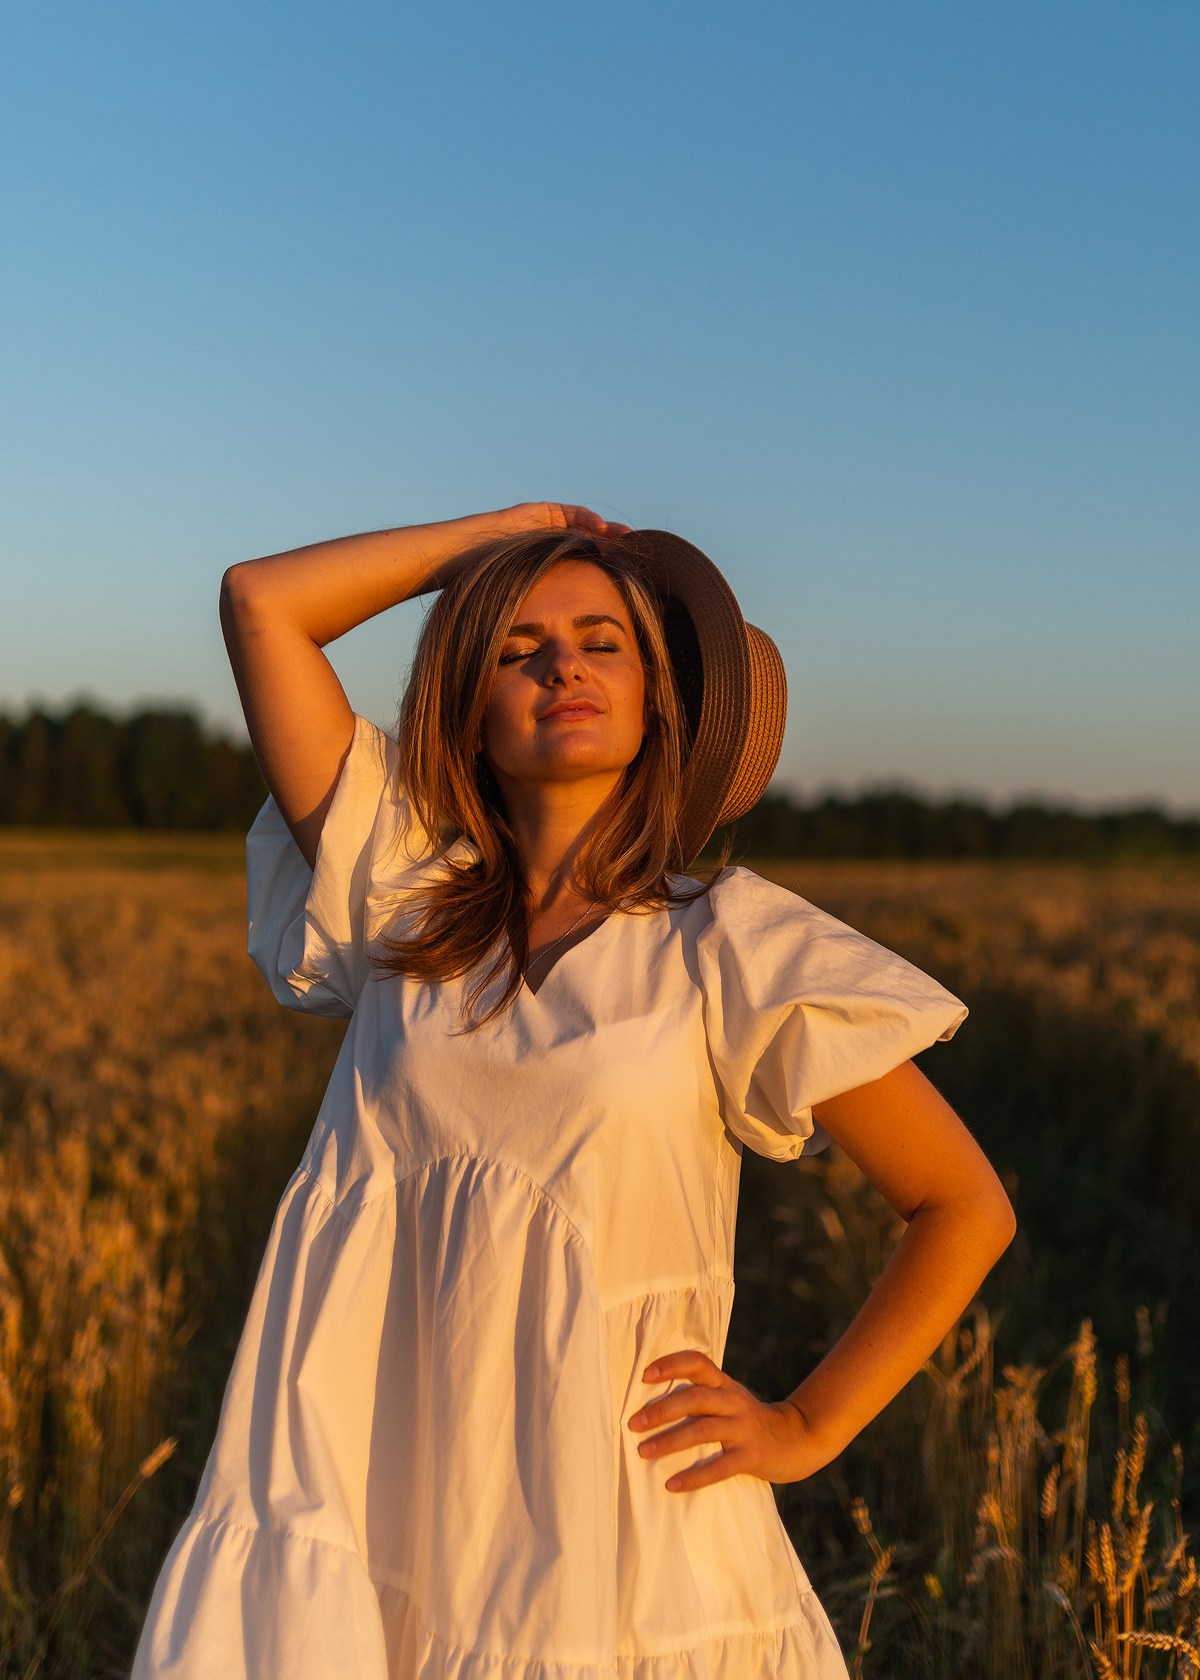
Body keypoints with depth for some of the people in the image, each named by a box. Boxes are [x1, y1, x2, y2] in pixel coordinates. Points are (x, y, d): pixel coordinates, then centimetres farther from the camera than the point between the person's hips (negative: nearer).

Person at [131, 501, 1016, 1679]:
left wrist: (807, 1428, -4)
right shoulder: (405, 899, 4)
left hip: (606, 1558, -2)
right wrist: (499, 532, 8)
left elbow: (966, 1208, 0)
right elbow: (260, 600, 3)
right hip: (380, 1533, 3)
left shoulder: (732, 942, -5)